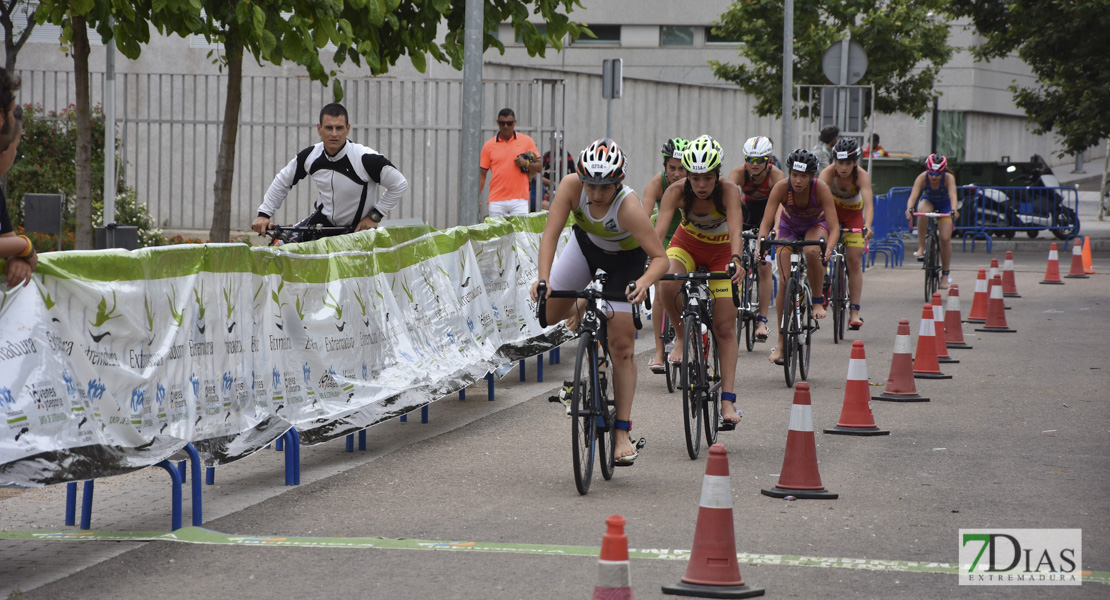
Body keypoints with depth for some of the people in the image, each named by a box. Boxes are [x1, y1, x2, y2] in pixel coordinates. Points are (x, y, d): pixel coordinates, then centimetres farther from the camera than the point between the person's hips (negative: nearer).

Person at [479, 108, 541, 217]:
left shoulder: (527, 141, 7)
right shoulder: (489, 145, 7)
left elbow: (538, 167, 10)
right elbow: (482, 174, 8)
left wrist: (526, 163, -11)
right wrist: (476, 199, -1)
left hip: (519, 199, -1)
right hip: (496, 202, 1)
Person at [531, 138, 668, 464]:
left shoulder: (628, 207, -40)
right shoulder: (571, 185, -33)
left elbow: (660, 258, -37)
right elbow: (550, 234, -34)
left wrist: (645, 281, -57)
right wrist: (543, 278, -48)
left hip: (625, 257, -4)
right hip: (587, 242, 4)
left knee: (621, 345, -8)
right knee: (548, 313, -3)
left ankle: (624, 432, -3)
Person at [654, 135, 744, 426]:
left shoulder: (728, 190, -30)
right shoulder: (677, 191, -27)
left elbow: (735, 230, -42)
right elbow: (659, 229, -36)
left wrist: (736, 260, -61)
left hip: (721, 251, -1)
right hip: (687, 244, 1)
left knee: (725, 328, -7)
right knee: (668, 283, -34)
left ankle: (728, 401, -6)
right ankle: (682, 336, -7)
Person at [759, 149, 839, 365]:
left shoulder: (820, 188, -32)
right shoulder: (781, 188, -30)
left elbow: (834, 227, -33)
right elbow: (766, 222, -32)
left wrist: (828, 249, -52)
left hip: (816, 225, -1)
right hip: (789, 227, 1)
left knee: (812, 252, -37)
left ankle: (818, 301, -14)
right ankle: (781, 342, 0)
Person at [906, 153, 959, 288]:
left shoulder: (948, 178, -32)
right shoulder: (922, 177, -30)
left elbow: (953, 195, -46)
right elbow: (913, 195, -42)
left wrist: (953, 210, -66)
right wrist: (909, 209, -62)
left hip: (945, 205, 0)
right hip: (928, 201, 0)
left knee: (945, 238, -11)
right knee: (922, 211, -38)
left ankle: (945, 275, 4)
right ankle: (921, 248, -29)